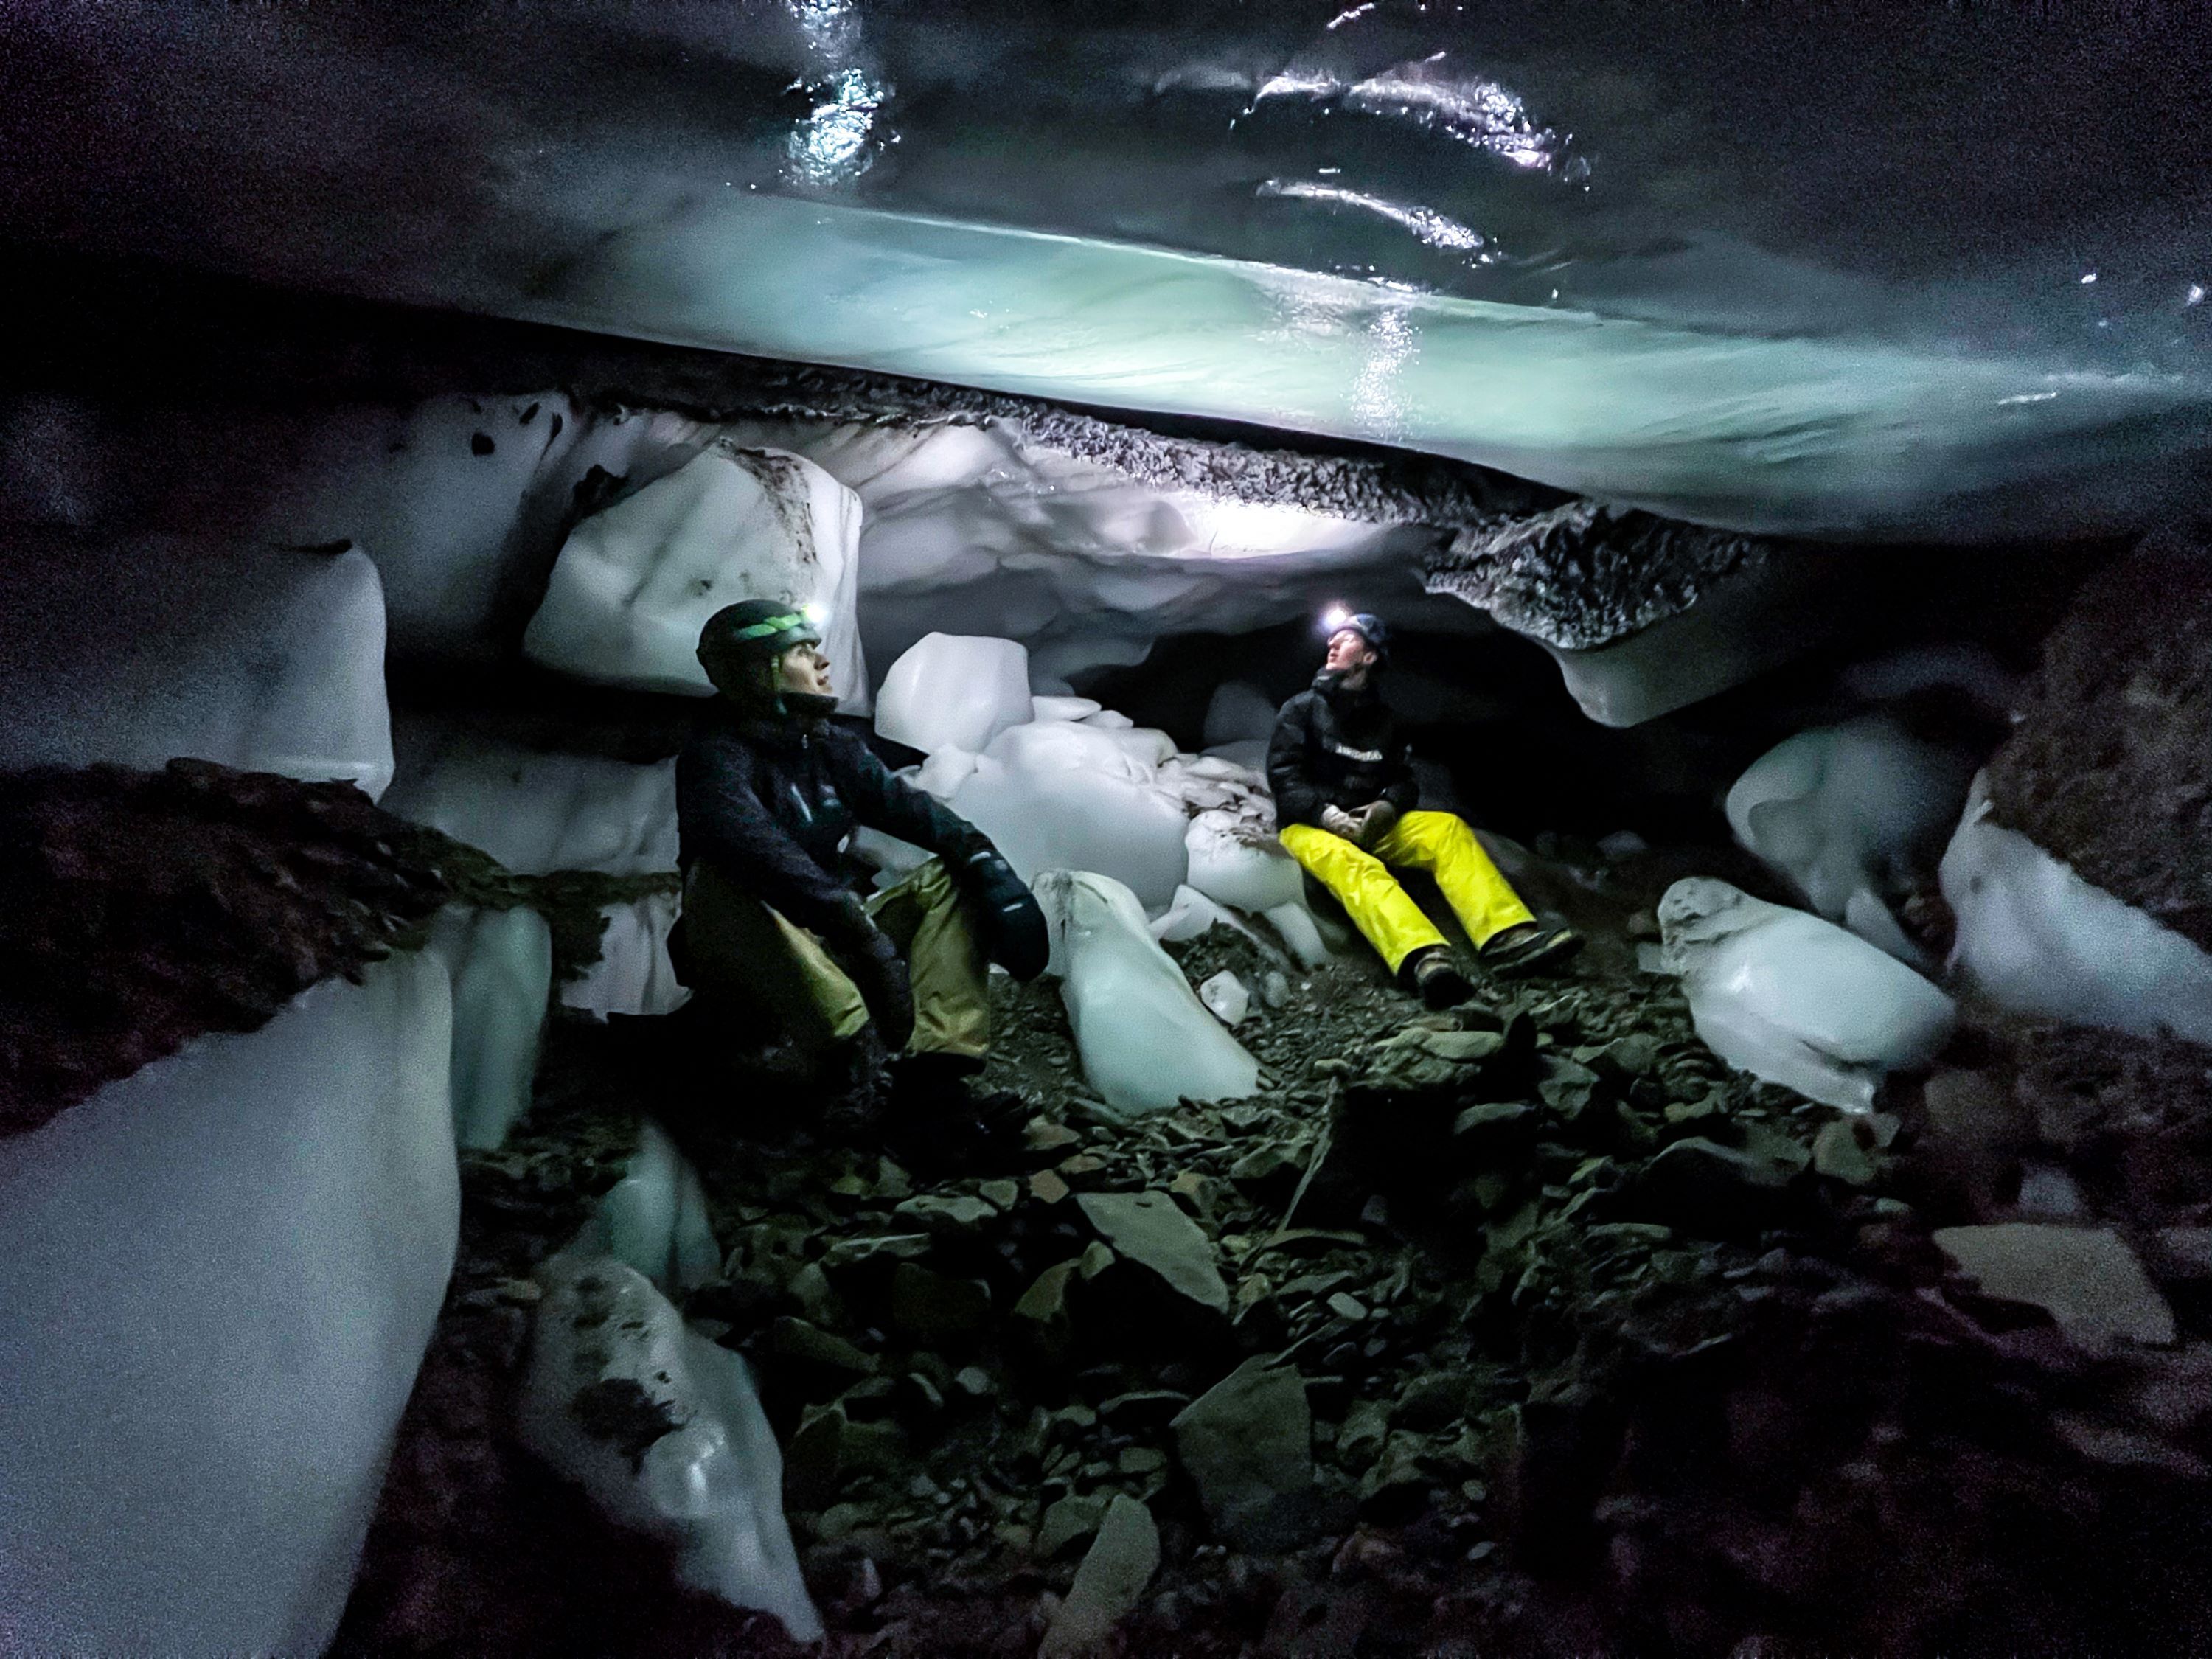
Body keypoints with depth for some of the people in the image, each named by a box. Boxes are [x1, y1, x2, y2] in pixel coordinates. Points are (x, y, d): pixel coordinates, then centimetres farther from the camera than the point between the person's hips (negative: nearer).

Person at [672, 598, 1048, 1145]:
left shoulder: (832, 748, 9)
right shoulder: (716, 757, -15)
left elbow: (907, 807, -2)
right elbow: (765, 855, -34)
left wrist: (986, 861, -21)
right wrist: (865, 938, -45)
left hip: (830, 951, 7)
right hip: (745, 974, -7)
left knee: (954, 877, -4)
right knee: (722, 878, -33)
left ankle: (934, 1070, -26)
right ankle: (846, 1062, -48)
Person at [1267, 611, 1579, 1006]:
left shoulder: (1382, 719, 20)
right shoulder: (1302, 709, 7)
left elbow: (1404, 781, 14)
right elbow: (1284, 776, -3)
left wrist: (1387, 806, -11)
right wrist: (1327, 815, -21)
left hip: (1370, 825, 5)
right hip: (1310, 826, -5)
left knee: (1448, 828, -22)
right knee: (1355, 867, -39)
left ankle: (1507, 937, -42)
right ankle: (1423, 959, -68)